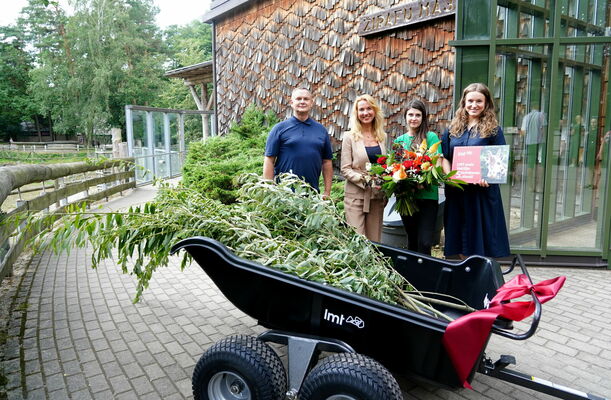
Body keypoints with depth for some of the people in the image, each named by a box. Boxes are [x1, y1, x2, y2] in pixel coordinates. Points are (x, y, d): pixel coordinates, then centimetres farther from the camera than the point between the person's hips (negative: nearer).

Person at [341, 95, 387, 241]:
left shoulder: (382, 137, 10)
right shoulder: (350, 137, -2)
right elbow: (345, 169, -6)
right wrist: (365, 180, -19)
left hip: (377, 196, 4)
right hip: (355, 196, -4)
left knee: (374, 241, 9)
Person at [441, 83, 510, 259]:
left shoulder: (493, 129, 2)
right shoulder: (453, 128, 11)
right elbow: (445, 157, 10)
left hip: (483, 190, -3)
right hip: (456, 191, 4)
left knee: (482, 237, 1)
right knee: (460, 237, 10)